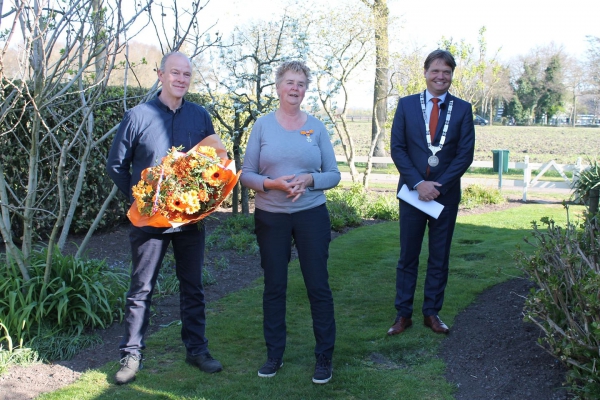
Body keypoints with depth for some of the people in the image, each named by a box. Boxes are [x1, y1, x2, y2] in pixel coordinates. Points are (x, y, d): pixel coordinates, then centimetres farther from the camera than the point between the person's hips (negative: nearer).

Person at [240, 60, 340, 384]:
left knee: (318, 285, 2)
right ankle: (274, 354, 23)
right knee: (274, 286, 9)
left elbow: (333, 174, 3)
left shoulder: (316, 127, 2)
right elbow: (245, 174, -1)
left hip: (312, 215, 0)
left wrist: (309, 180, -17)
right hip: (270, 217, 0)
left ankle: (324, 357, 15)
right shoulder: (262, 125, 0)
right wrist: (272, 183, -19)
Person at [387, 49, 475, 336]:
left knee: (439, 257, 9)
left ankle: (432, 313, 20)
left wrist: (438, 185, -13)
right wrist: (418, 183, -14)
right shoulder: (406, 105, 2)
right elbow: (397, 148, -3)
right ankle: (403, 314, 15)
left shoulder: (463, 109, 2)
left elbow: (465, 154, -3)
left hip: (446, 193, 1)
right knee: (408, 256, 6)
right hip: (412, 191, 0)